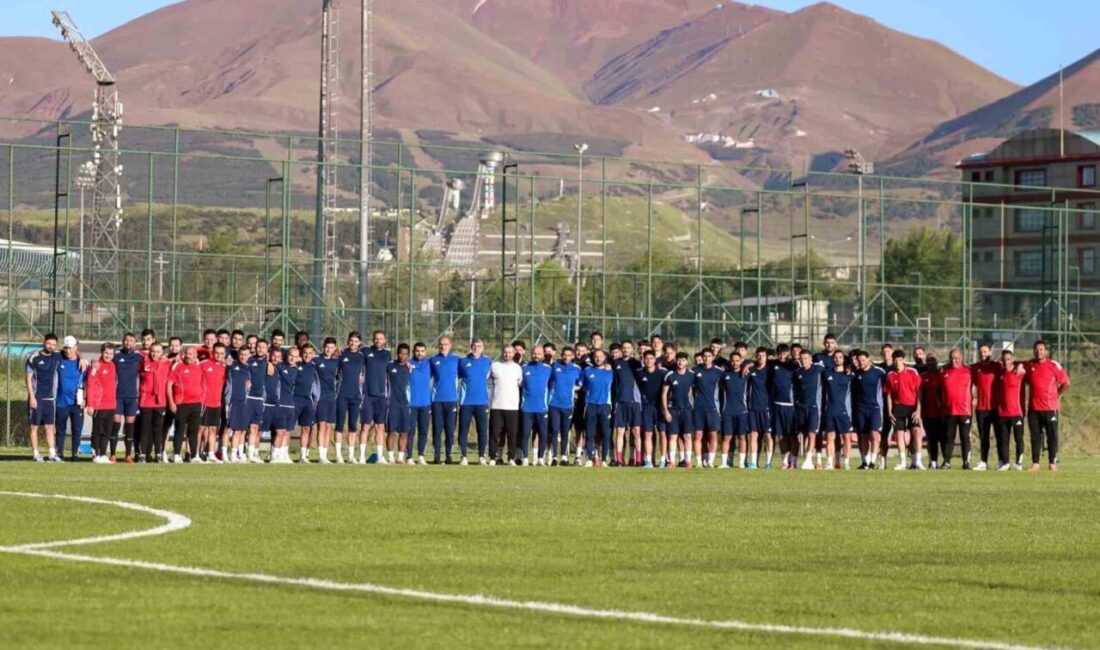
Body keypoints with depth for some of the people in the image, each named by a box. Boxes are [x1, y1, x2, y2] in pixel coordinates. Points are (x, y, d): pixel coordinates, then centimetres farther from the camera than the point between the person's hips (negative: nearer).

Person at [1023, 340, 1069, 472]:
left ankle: (1052, 463, 5)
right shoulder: (1028, 366, 6)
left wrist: (1056, 394, 5)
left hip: (1050, 407, -3)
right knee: (1035, 436, 5)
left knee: (1052, 436, 0)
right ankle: (1035, 463, 9)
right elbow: (1024, 381, 21)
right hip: (1033, 408, 3)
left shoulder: (1054, 365, -4)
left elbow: (1066, 383, 1)